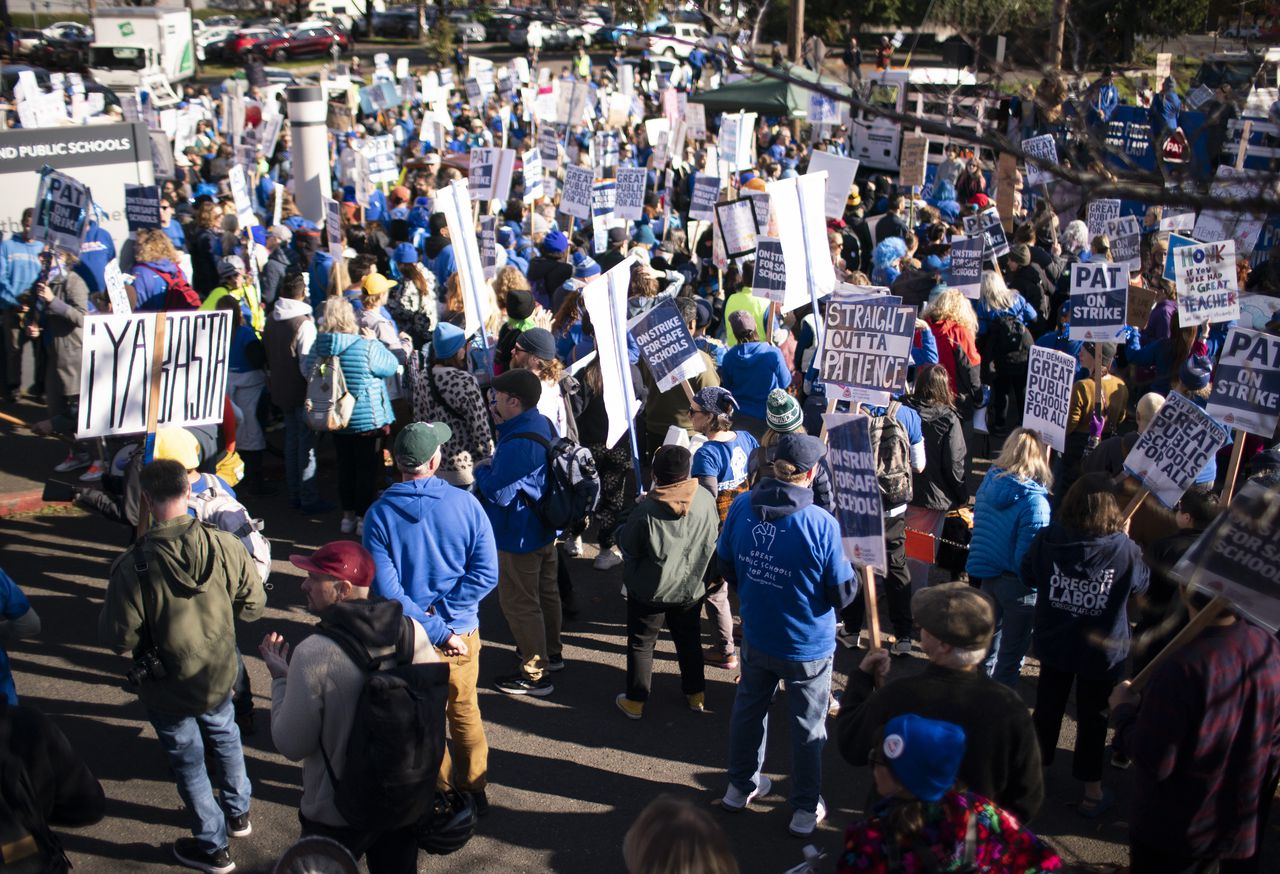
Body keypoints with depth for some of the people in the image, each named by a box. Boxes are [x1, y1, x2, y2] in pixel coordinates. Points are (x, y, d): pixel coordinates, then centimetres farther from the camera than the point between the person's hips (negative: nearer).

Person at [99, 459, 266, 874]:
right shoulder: (225, 545, -20)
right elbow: (253, 605, -8)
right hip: (219, 676, 3)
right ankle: (238, 813, 51)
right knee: (225, 738, 30)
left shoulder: (132, 566, -29)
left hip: (168, 689, -3)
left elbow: (118, 637, -19)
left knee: (188, 762, 18)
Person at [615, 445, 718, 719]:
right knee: (689, 640, 23)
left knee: (640, 644, 15)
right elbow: (713, 535, 0)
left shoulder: (646, 511, -27)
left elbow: (627, 545, -14)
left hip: (650, 592, -4)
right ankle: (696, 694, 36)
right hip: (692, 587, 4)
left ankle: (635, 701, 24)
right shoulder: (705, 499, -15)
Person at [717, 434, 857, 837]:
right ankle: (806, 809, 32)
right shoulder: (822, 524, -28)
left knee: (748, 709, 27)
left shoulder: (741, 508, -14)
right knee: (808, 727, 17)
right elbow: (842, 594, -18)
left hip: (756, 637, 4)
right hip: (807, 647, -4)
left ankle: (740, 786, 46)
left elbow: (726, 566, 2)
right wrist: (853, 570, 2)